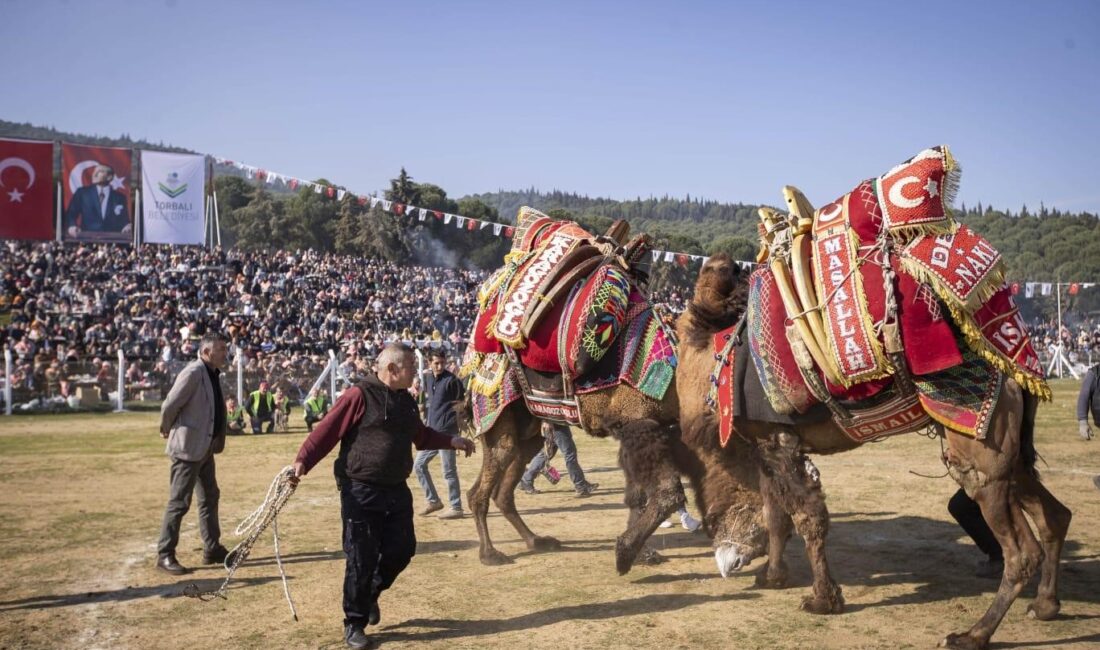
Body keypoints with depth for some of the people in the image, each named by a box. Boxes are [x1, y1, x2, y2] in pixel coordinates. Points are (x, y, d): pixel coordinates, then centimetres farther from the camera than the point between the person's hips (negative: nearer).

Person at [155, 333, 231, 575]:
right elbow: (170, 405, -18)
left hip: (205, 447, 10)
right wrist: (167, 431, -3)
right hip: (188, 447, -9)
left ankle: (212, 550, 26)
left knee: (210, 497, 15)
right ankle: (165, 555, 7)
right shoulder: (194, 372, -19)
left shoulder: (213, 374, 10)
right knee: (179, 502, -3)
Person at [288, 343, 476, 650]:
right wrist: (302, 461, -28)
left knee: (402, 549, 8)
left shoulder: (406, 401, 11)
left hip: (396, 490, 7)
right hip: (360, 492, -7)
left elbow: (421, 436, 27)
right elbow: (325, 432, -17)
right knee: (362, 559, -1)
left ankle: (370, 594, 36)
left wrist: (451, 441, 20)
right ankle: (354, 623, 16)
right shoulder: (359, 396, -14)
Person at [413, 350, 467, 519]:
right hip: (432, 430, 8)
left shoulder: (451, 380, -12)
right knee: (419, 465, 12)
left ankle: (456, 508, 7)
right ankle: (433, 500, 22)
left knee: (449, 471, -3)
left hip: (446, 431, -8)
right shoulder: (428, 379, 10)